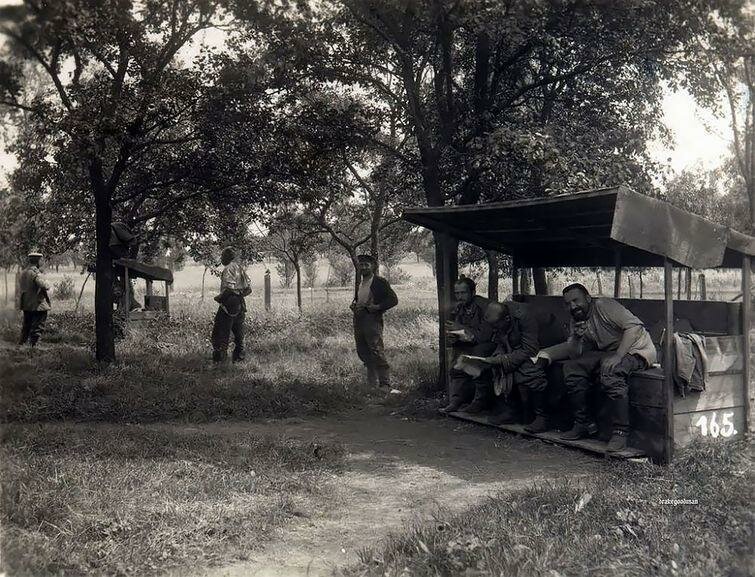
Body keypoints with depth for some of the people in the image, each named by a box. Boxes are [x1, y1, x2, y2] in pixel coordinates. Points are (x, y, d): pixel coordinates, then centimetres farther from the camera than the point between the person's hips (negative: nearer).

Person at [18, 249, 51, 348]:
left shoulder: (23, 272, 10)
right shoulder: (36, 273, -18)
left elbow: (20, 288, 20)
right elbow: (45, 286, -30)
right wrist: (47, 285, -9)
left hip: (26, 305, 9)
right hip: (38, 305, -9)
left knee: (26, 326, 21)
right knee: (37, 328, 0)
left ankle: (21, 343, 29)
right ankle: (33, 345, 0)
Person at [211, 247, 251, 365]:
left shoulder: (229, 268, -12)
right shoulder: (241, 269, 15)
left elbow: (229, 288, -24)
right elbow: (248, 289, 16)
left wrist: (219, 298, -12)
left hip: (229, 303, -9)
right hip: (240, 305, 9)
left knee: (221, 332, -5)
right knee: (238, 332, 15)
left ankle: (219, 357, -7)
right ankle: (239, 355, 20)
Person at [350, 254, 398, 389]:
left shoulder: (380, 282, -2)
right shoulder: (360, 284, 19)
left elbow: (393, 300, -6)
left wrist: (377, 307, -15)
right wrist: (354, 305, 10)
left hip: (372, 320, -8)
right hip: (358, 321, 8)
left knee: (377, 353, -11)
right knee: (362, 353, 8)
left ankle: (385, 384, -6)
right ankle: (372, 383, 16)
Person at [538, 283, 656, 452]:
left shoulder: (604, 306, -15)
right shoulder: (577, 320, 9)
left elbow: (634, 327, -25)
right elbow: (575, 354, 7)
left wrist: (618, 356, -33)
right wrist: (577, 338, -14)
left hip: (636, 349, -8)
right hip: (607, 353, 8)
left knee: (610, 369, -37)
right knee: (571, 367, -9)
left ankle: (620, 432, -30)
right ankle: (584, 423, -1)